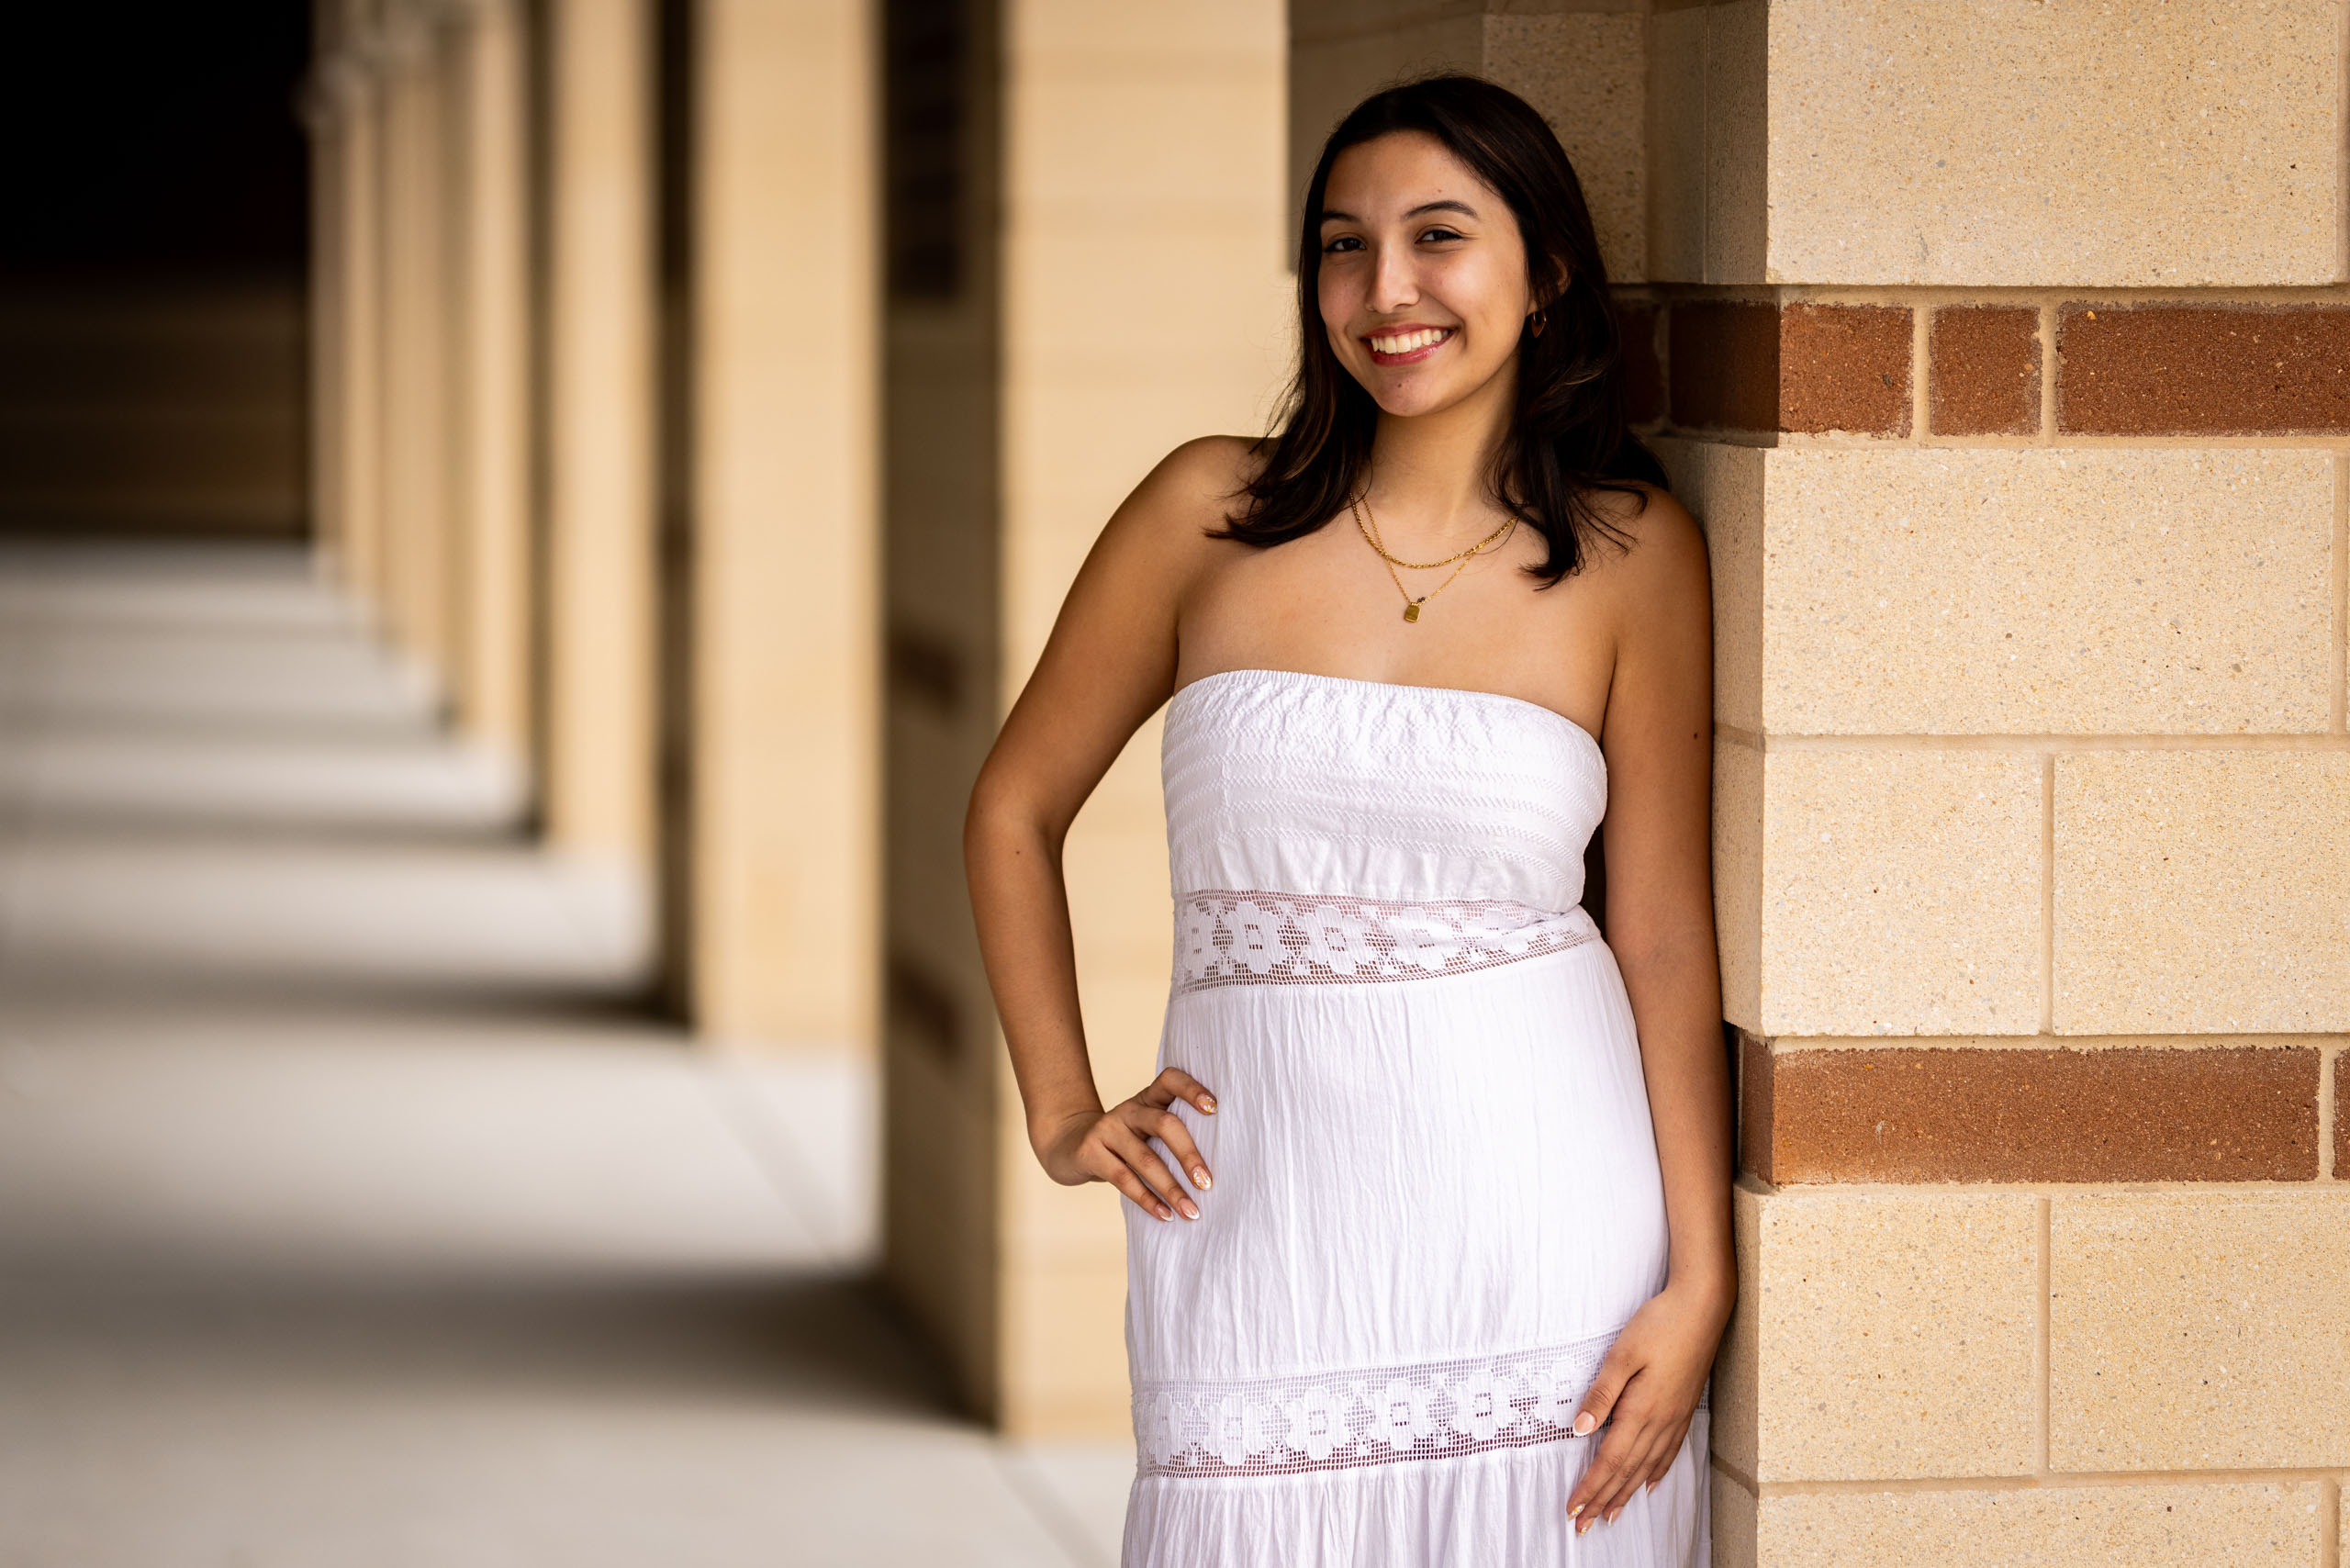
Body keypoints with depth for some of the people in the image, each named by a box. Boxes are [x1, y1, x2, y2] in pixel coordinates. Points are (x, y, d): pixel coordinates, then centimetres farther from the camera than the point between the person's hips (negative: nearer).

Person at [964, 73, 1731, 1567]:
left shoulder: (1631, 553, 1)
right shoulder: (1216, 513, 2)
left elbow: (1666, 935, 0)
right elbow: (1016, 808, 13)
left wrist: (1700, 1280, -6)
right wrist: (1063, 1112, 7)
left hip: (1543, 1226, -1)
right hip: (1264, 1218, 1)